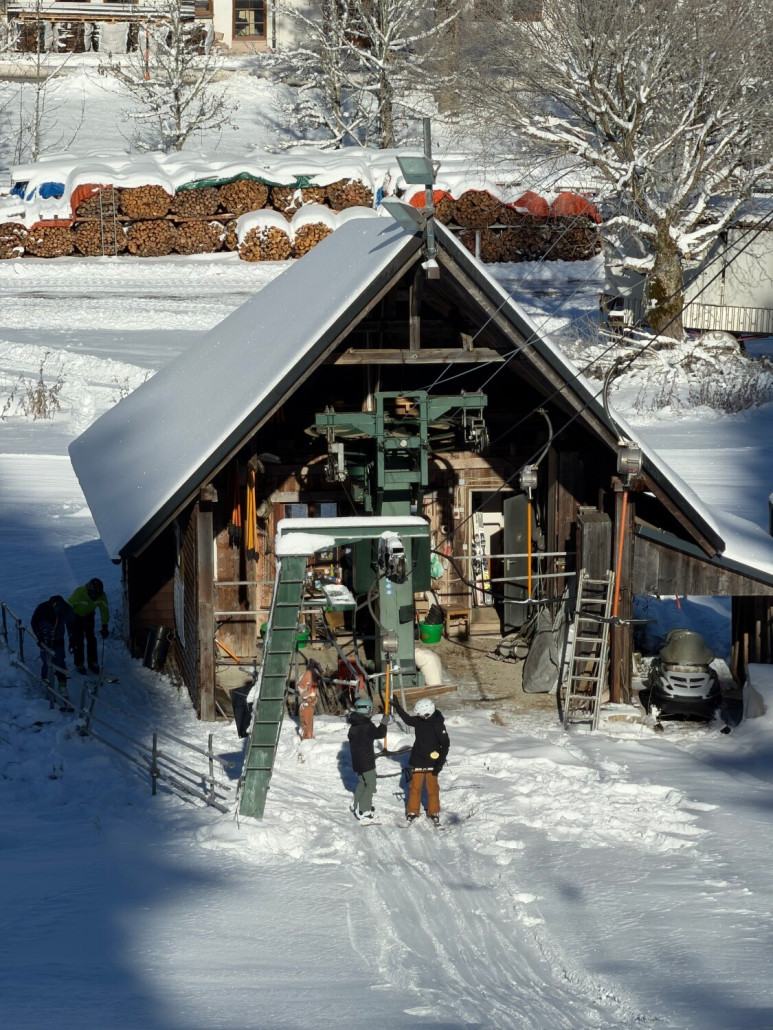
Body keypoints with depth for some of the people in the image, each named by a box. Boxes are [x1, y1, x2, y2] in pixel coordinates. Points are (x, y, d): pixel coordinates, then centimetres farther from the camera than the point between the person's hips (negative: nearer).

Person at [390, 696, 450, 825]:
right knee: (415, 787, 8)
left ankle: (434, 812, 19)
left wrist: (440, 763, -17)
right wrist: (397, 706, 10)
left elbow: (445, 744, -15)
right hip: (417, 760, 4)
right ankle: (412, 811, 17)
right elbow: (407, 719, 17)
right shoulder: (418, 720, -3)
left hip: (431, 762, -4)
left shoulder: (438, 724, -17)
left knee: (432, 788, 6)